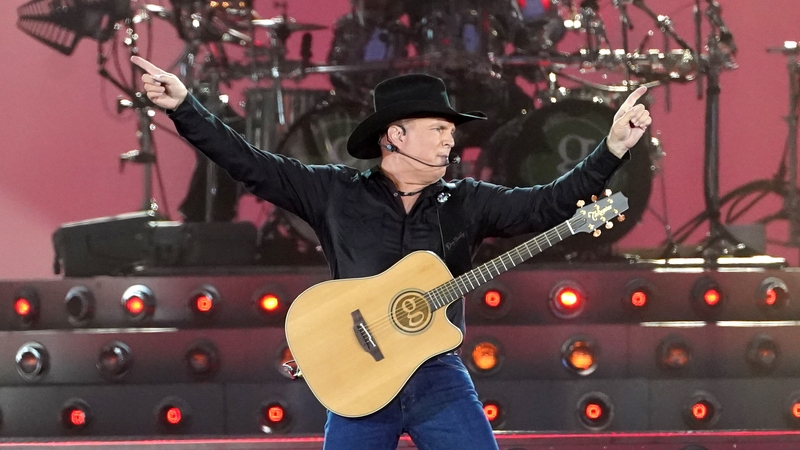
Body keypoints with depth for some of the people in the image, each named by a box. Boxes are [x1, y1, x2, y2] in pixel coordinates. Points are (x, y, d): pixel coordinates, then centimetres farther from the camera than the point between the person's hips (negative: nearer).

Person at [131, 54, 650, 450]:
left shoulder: (466, 202, 7)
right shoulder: (336, 192, 3)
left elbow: (548, 204, 3)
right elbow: (251, 164, 2)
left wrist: (613, 149, -6)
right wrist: (184, 107, -5)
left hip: (439, 374, 1)